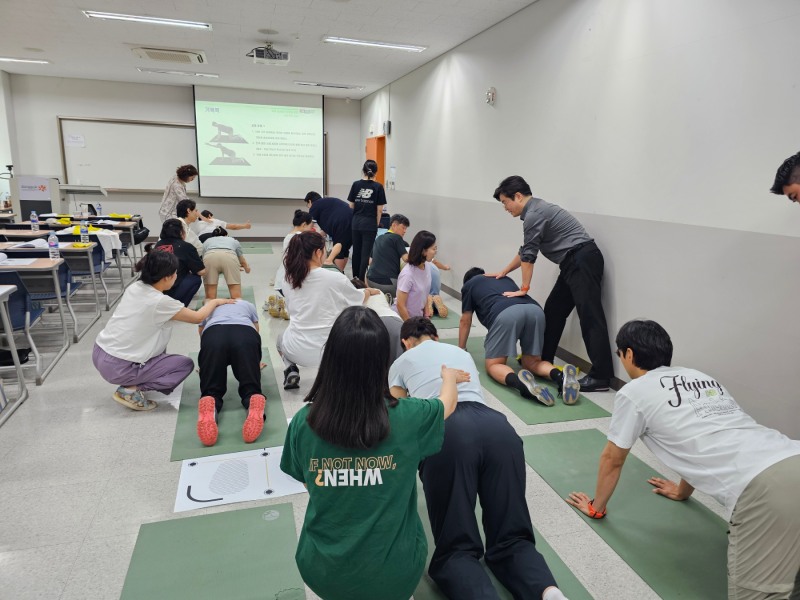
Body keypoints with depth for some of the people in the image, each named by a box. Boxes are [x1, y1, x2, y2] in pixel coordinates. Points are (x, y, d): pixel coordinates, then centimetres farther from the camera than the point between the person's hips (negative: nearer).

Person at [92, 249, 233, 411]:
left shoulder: (134, 287, 1)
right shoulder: (160, 302, -20)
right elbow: (198, 317, -4)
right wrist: (215, 302, 13)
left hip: (99, 354, 8)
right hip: (117, 368, -8)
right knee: (186, 364, 3)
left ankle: (132, 383, 20)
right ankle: (132, 390, -5)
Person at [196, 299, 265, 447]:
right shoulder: (248, 305, 43)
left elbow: (202, 334, 50)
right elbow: (256, 335, 51)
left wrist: (205, 367, 67)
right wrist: (254, 363, 67)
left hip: (213, 335, 0)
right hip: (245, 334, 0)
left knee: (211, 389, 7)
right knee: (251, 387, 5)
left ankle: (209, 408, -29)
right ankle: (255, 405, -31)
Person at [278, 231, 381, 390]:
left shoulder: (289, 280, -1)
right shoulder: (334, 278, -12)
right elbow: (359, 299, 6)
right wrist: (370, 291, 30)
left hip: (297, 350, 3)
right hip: (328, 349, -2)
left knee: (281, 338, 37)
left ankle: (291, 371, 11)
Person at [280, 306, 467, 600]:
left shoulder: (303, 423, -17)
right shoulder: (407, 418, -21)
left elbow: (310, 484, 2)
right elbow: (448, 401, 3)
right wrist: (450, 377, 26)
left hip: (323, 572, 2)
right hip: (394, 575, -1)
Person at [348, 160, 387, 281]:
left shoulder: (356, 184, 2)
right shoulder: (378, 187, -5)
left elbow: (351, 205, 5)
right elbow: (379, 209, -5)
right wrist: (377, 225, 6)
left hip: (356, 223, 3)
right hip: (370, 224, -3)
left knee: (356, 251, 14)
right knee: (366, 253, 1)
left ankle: (355, 279, 24)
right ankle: (361, 280, 1)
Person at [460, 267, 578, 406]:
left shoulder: (469, 285, 31)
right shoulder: (505, 278, 43)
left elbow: (465, 321, 35)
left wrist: (461, 350, 48)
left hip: (505, 314, -5)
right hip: (535, 310, 5)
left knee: (494, 364, 7)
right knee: (533, 362, 18)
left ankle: (520, 383, -26)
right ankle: (561, 376, -14)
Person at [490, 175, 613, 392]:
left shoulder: (534, 214, -11)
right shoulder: (536, 210, 21)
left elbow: (529, 255, -9)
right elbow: (526, 252, 29)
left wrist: (524, 289, -2)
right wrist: (504, 272, 33)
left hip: (583, 260, -11)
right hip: (574, 263, 11)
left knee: (589, 316, -12)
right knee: (553, 311, 14)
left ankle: (601, 376, -12)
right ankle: (542, 360, 24)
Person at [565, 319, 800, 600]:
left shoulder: (634, 392, 8)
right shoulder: (700, 377, 28)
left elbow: (612, 460, 20)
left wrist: (596, 507, 38)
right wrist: (682, 490, 59)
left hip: (763, 487, -8)